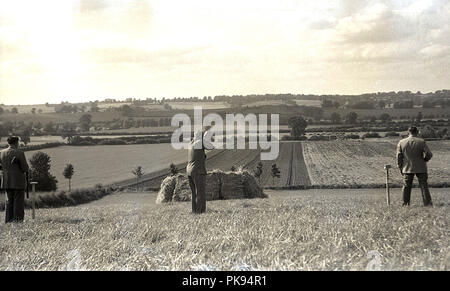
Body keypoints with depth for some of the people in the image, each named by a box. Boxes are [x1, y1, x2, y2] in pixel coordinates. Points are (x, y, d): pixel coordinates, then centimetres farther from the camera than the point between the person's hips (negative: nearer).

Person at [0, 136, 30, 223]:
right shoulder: (19, 153, -12)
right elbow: (25, 168, -12)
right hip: (18, 181, -5)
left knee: (9, 201, 14)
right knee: (18, 201, 1)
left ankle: (9, 219, 13)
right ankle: (18, 219, 0)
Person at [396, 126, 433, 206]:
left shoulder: (401, 142, 0)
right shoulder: (421, 142, -7)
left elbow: (399, 156, 1)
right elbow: (429, 154, -11)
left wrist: (400, 167, 9)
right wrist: (424, 160, 8)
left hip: (407, 169, 2)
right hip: (420, 168, -2)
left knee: (406, 186, 10)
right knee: (424, 186, 4)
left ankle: (405, 204, 10)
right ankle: (427, 203, 3)